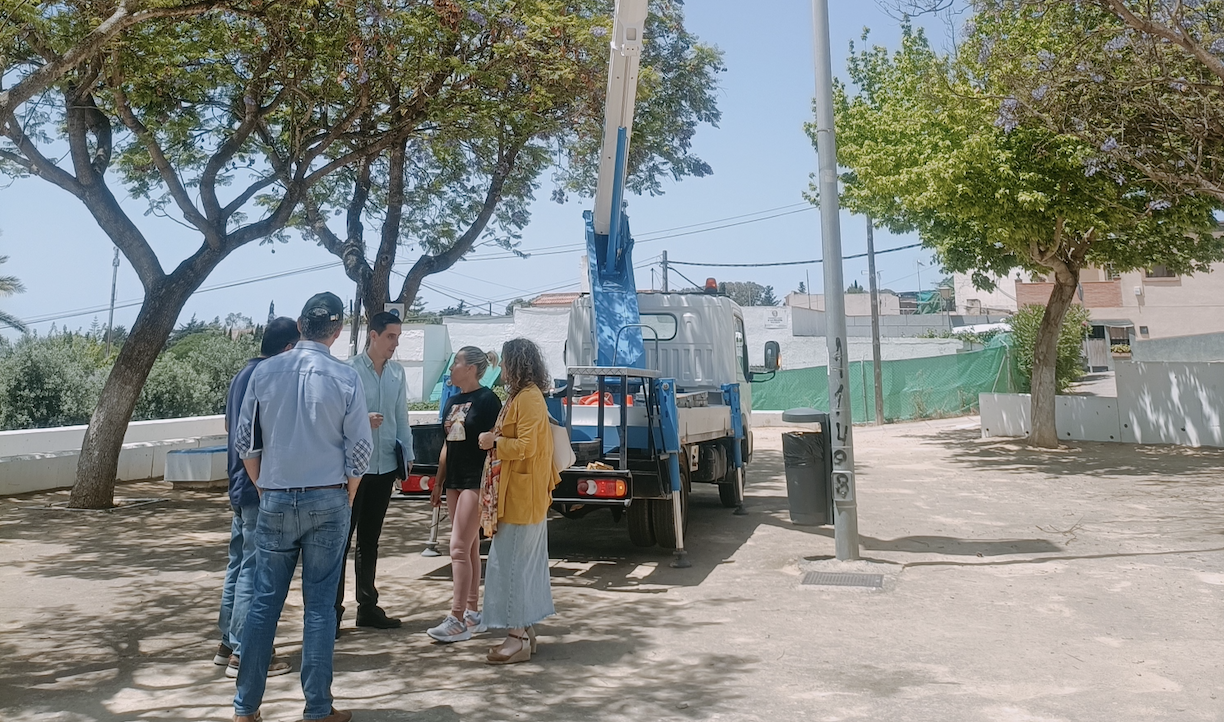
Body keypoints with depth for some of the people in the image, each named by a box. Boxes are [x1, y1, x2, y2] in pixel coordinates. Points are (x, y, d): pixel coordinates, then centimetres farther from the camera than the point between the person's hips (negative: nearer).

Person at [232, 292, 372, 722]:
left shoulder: (265, 372, -3)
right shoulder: (345, 379, -8)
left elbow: (246, 442, 2)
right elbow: (360, 450, -5)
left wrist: (263, 489, 15)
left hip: (276, 500, 2)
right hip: (328, 501, -2)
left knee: (265, 602, 11)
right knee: (320, 605, 6)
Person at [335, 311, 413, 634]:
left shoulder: (397, 372, 5)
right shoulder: (350, 370, -11)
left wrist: (408, 454, 10)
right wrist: (362, 421, -26)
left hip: (385, 465, 6)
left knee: (370, 540, 16)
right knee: (342, 538, 0)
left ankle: (367, 606, 27)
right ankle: (332, 610, 9)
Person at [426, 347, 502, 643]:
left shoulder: (487, 399, -10)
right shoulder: (452, 401, 14)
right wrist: (439, 482, 18)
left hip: (476, 482, -8)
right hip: (455, 481, 8)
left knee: (460, 549, -10)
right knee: (469, 548, 12)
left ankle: (457, 620, -5)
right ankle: (473, 613, 20)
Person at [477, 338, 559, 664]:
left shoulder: (528, 398, -15)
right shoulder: (523, 395, 16)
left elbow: (526, 445, -22)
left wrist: (494, 442, -13)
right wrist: (496, 439, 6)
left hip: (522, 496, -10)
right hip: (522, 495, 10)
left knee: (511, 563, -6)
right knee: (526, 563, 14)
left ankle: (517, 637, 0)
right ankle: (526, 630, 22)